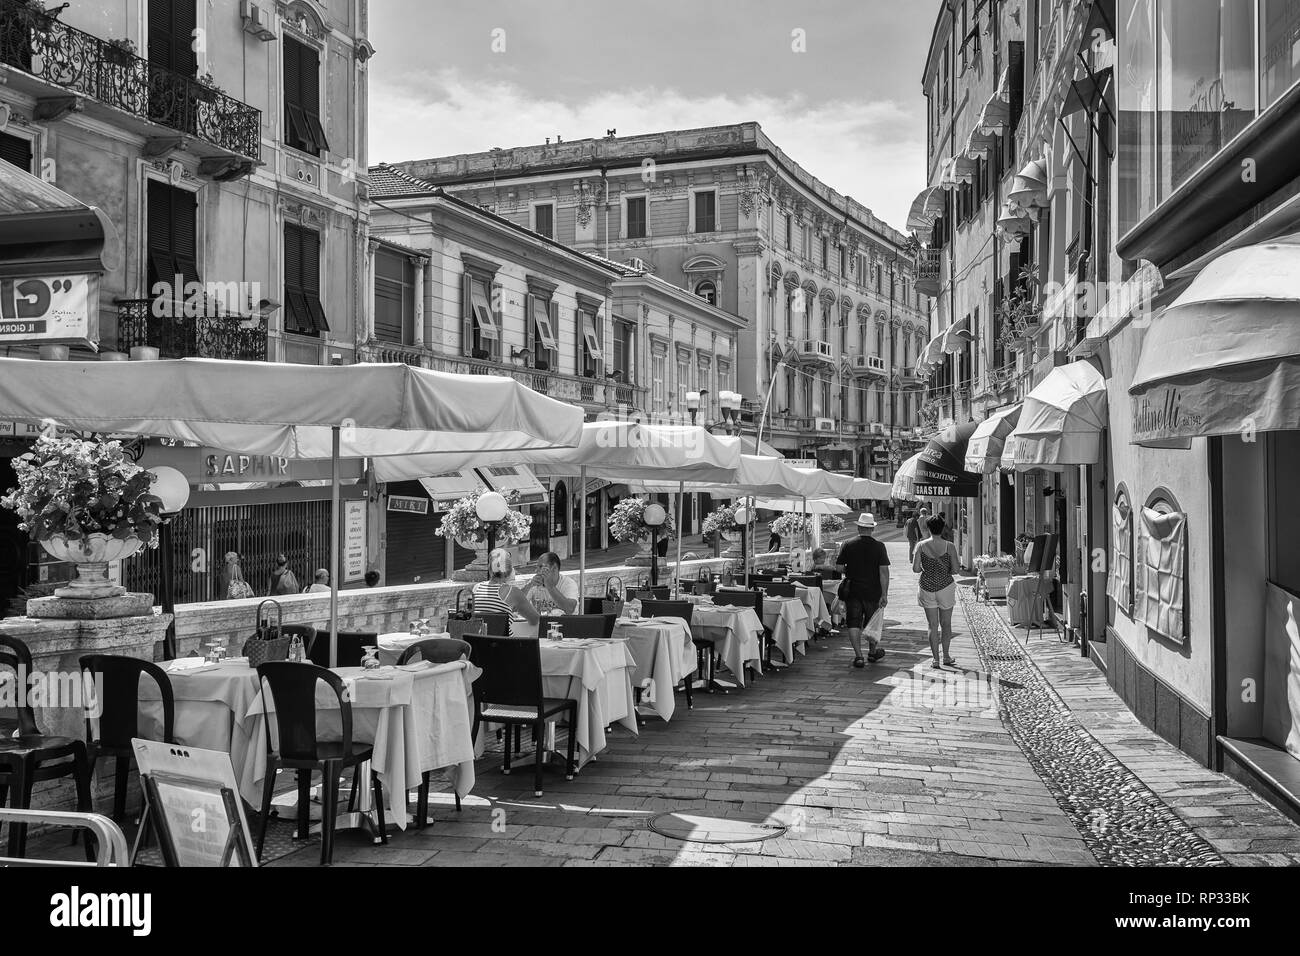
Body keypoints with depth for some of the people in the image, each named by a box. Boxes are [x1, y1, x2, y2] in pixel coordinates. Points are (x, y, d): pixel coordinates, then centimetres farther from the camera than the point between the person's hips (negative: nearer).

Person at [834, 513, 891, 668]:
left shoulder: (847, 545, -5)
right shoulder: (879, 546, -7)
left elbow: (839, 566, -3)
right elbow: (884, 571, -11)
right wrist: (884, 594, -9)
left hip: (852, 591, -1)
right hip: (872, 591, 1)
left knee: (853, 623, 4)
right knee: (871, 623, 18)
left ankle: (858, 655, -2)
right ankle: (873, 650, 34)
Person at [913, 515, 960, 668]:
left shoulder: (921, 546, -6)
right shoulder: (949, 546, -8)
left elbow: (915, 568, -8)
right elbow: (955, 568, -10)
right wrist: (946, 572, 10)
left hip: (927, 587, 1)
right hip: (945, 587, -1)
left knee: (932, 625, 7)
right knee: (946, 624, 15)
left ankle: (936, 659, 5)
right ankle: (946, 656, 23)